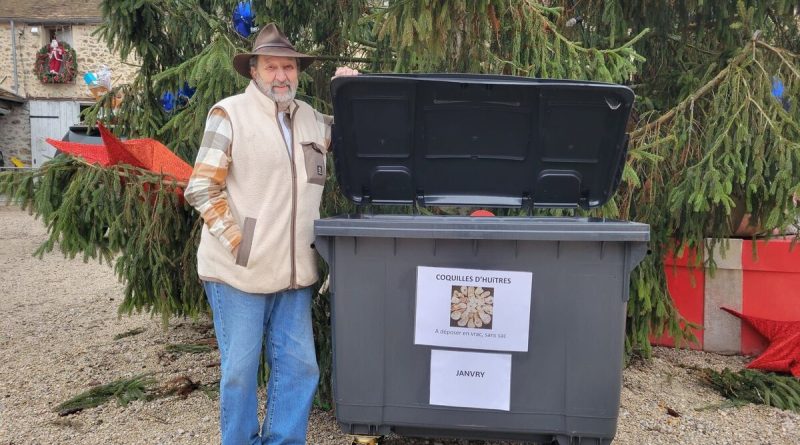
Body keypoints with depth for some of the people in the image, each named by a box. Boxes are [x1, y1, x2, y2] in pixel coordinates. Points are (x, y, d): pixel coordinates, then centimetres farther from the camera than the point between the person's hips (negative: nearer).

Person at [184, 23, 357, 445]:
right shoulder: (229, 113, -5)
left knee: (299, 366, 10)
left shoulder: (310, 118, 12)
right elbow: (201, 189, -10)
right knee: (240, 369, 7)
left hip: (292, 270, 5)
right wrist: (237, 243, -14)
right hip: (239, 269, -5)